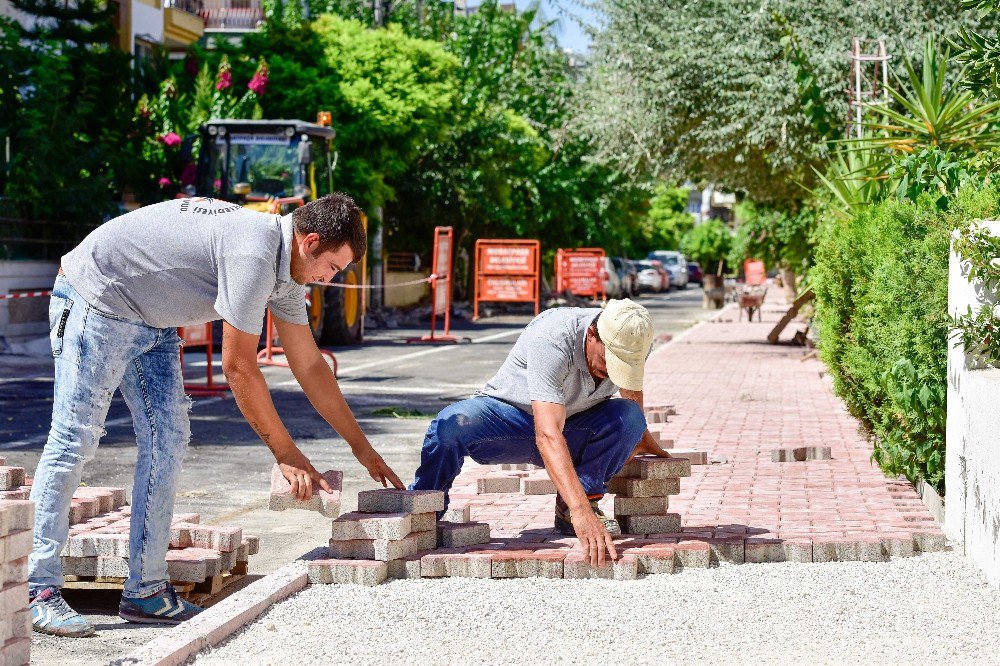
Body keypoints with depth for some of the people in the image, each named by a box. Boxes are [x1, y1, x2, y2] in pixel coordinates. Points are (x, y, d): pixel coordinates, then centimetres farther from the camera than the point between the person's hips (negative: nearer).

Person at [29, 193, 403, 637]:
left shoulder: (286, 269, 3)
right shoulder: (253, 255, -28)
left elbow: (309, 366, 10)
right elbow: (239, 369, -23)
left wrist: (363, 449, 11)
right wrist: (287, 455, -16)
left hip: (150, 320, 10)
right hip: (96, 302, -10)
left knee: (167, 438, 3)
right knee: (75, 439, -10)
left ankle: (146, 591, 5)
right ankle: (38, 592, -7)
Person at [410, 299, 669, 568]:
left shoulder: (631, 342, -16)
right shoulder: (550, 340, -35)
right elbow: (547, 436, -46)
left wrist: (641, 438, 26)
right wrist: (581, 512, -55)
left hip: (575, 429, 5)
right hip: (510, 413, -4)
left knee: (629, 417, -26)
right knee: (452, 422, -37)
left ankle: (567, 507, -14)